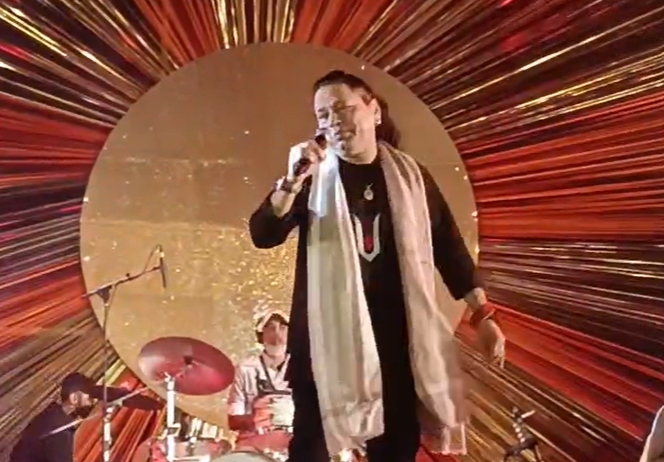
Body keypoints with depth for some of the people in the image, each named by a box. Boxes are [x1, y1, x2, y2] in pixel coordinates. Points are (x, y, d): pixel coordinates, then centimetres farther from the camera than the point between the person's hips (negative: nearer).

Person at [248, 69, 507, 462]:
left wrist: (482, 313, 5)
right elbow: (264, 235, -10)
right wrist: (293, 181, -26)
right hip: (327, 333, -1)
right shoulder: (313, 175, 2)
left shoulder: (410, 174, 6)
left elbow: (448, 245, 9)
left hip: (397, 333, 2)